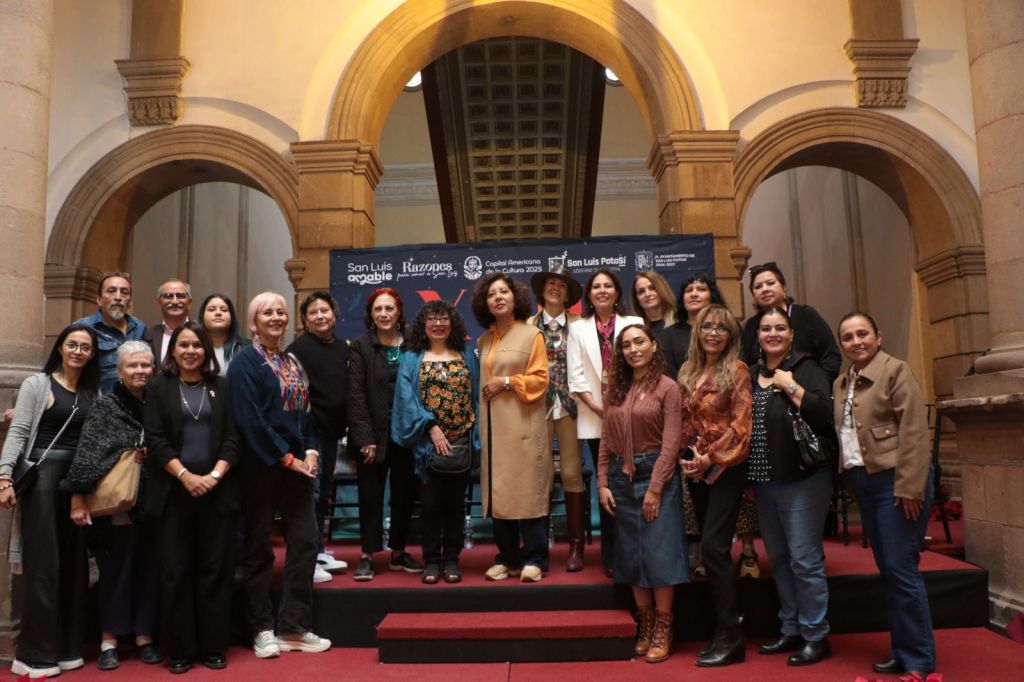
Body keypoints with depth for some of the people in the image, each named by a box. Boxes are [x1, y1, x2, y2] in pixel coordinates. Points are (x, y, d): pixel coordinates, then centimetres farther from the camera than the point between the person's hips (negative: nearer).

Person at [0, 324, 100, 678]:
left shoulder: (93, 392, 12)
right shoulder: (36, 384, -1)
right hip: (41, 477, -5)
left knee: (74, 564, 8)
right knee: (43, 563, -2)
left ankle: (67, 647, 19)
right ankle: (35, 653, 9)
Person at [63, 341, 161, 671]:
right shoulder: (105, 406, -3)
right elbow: (86, 454, -9)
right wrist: (78, 499, -13)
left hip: (150, 503, 3)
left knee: (149, 569, 8)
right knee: (115, 569, 5)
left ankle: (145, 637, 20)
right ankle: (109, 641, 18)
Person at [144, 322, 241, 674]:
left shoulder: (221, 387, 9)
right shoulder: (159, 387, 6)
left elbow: (232, 438, 3)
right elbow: (155, 439, -2)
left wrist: (214, 476, -11)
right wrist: (185, 476, -13)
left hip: (217, 490, 1)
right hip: (174, 490, -1)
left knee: (215, 568, 4)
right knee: (175, 570, 4)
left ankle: (213, 647, 14)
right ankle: (180, 649, 15)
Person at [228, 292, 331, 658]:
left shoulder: (293, 362, 14)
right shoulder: (245, 361, -6)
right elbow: (250, 418, -15)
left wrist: (310, 451, -2)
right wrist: (286, 457, -15)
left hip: (296, 464, 6)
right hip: (260, 466, -6)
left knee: (305, 541, 5)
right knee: (259, 546, 4)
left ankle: (293, 627, 15)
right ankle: (263, 629, 16)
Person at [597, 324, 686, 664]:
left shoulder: (667, 387, -5)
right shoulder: (615, 390, 10)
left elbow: (671, 443, -11)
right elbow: (606, 441, 8)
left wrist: (655, 487, -15)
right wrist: (602, 482, 1)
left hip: (656, 474, -5)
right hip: (621, 477, 5)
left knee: (659, 551, -1)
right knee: (631, 554, 10)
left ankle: (663, 630, 11)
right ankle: (645, 627, 22)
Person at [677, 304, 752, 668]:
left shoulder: (736, 369, -8)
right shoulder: (687, 370, 10)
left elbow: (742, 424, -13)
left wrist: (711, 457, -16)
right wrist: (689, 456, -1)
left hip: (727, 465, -6)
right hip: (698, 468, 6)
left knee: (713, 546, -10)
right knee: (711, 547, 9)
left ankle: (730, 636, 2)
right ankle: (725, 631, 20)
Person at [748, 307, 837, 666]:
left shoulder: (806, 369, -5)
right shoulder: (751, 375, 11)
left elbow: (825, 414, -19)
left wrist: (790, 386, -15)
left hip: (803, 478, -6)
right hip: (763, 481, 6)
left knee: (804, 559, -1)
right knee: (778, 559, 13)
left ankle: (816, 636, 13)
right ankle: (791, 629, 27)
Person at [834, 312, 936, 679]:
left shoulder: (895, 370, -7)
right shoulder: (841, 383, 14)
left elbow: (914, 431, -14)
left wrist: (909, 487, -18)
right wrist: (847, 477, 8)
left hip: (894, 480, -7)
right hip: (862, 482, 7)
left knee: (901, 569, -4)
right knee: (887, 570, 13)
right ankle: (902, 651, 24)